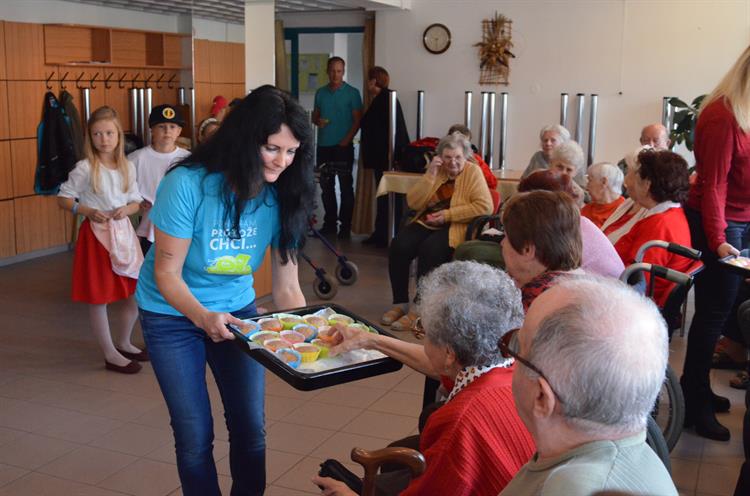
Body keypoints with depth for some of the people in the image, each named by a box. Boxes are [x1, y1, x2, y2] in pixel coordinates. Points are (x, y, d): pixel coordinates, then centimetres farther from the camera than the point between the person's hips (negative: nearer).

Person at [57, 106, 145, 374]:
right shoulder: (85, 168, -10)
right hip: (96, 234, -5)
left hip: (123, 231, 5)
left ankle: (123, 343, 32)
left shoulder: (128, 167, 4)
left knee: (136, 292, 9)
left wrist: (126, 210, -12)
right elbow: (63, 198, -5)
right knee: (99, 297, 2)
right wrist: (88, 211, -20)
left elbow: (136, 202, 10)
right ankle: (110, 354, 16)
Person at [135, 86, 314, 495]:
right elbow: (167, 273, -22)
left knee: (250, 430, 8)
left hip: (236, 309, 3)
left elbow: (287, 287, -10)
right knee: (196, 437, 2)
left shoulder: (282, 196, -15)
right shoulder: (188, 184, -27)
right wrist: (203, 317, -39)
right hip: (173, 314, -3)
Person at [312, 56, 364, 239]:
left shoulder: (352, 93, -2)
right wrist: (317, 121, -6)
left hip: (343, 146, -5)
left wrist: (346, 140, -16)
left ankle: (345, 226, 1)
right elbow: (314, 115, 17)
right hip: (323, 146, 5)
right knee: (326, 186, 9)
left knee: (346, 186, -2)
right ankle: (330, 223, 19)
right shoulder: (320, 92, 11)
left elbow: (357, 120, -5)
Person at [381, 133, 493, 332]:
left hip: (456, 227, -5)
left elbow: (485, 207, -14)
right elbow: (413, 203, 3)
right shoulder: (436, 171, 11)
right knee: (399, 245, -22)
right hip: (427, 223, 5)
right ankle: (400, 303, -9)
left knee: (429, 249, -33)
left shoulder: (473, 172, -2)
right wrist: (430, 175, -8)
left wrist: (447, 214, -16)